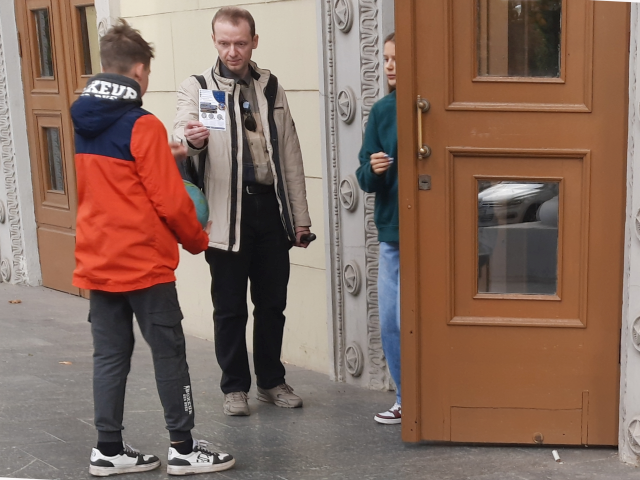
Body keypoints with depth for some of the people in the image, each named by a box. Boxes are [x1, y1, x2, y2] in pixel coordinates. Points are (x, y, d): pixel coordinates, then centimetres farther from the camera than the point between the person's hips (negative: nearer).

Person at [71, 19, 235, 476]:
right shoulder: (142, 125, -15)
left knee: (110, 354, 11)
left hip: (96, 262, 7)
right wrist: (198, 240, 1)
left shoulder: (82, 121, 6)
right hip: (145, 264, -7)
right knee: (169, 353, 4)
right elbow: (170, 200, -15)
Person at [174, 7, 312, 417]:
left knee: (272, 302, 11)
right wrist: (191, 140, -41)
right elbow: (182, 134, -16)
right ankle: (235, 386, 20)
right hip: (227, 210, -3)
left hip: (271, 206, 3)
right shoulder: (197, 88, 0)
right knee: (230, 306, 5)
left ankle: (272, 380, 27)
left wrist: (301, 216, 9)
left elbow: (290, 155, 11)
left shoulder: (271, 87, 10)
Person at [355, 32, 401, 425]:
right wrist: (372, 170, -14)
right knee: (389, 323, 11)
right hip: (391, 231, 6)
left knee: (408, 321, -5)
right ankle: (407, 400, 26)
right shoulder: (383, 110, 6)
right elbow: (366, 179, 7)